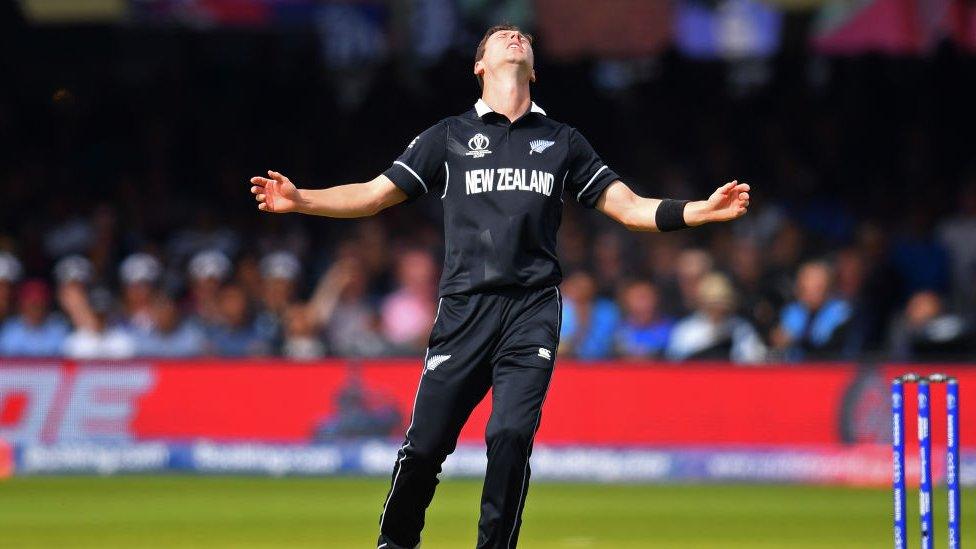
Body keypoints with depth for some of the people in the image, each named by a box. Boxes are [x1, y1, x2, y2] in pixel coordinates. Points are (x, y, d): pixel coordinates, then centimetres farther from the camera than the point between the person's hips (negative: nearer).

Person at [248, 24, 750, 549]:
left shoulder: (563, 141, 19)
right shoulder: (449, 136, 15)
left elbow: (628, 207, 18)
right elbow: (373, 195, 13)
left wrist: (702, 210, 4)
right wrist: (300, 200, 0)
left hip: (533, 311, 1)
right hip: (465, 309, 0)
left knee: (511, 436, -16)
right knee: (425, 443, -6)